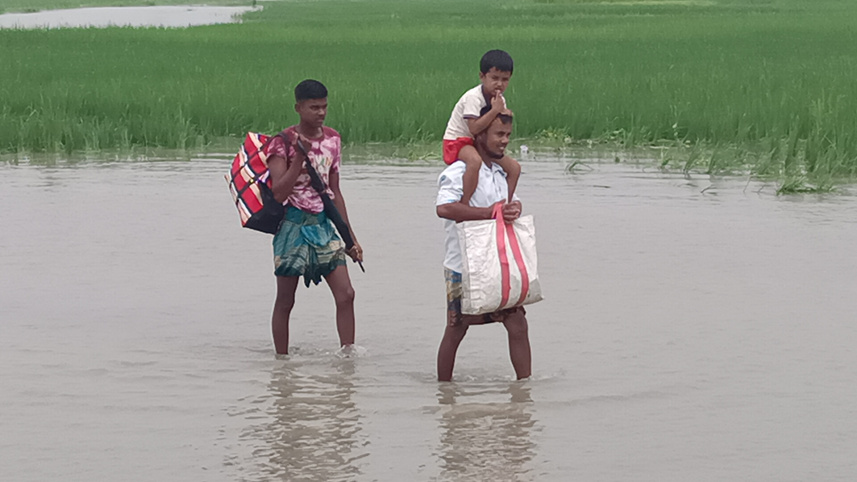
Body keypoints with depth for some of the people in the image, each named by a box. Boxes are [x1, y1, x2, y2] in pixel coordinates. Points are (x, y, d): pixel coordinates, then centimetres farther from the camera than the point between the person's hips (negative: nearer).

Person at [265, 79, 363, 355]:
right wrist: (300, 156, -25)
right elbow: (278, 193, -19)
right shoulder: (284, 143, -10)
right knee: (285, 300, 3)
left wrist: (350, 236, 15)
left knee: (346, 294, -5)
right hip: (293, 225, -5)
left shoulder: (332, 139, 8)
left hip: (323, 223, 5)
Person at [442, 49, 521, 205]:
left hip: (480, 144, 9)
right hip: (456, 141, -9)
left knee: (514, 167, 4)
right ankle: (464, 205, -39)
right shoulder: (473, 97, -23)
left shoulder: (499, 100, 4)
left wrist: (505, 114, -16)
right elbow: (474, 128, -32)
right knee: (475, 161, -41)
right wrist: (495, 110, -30)